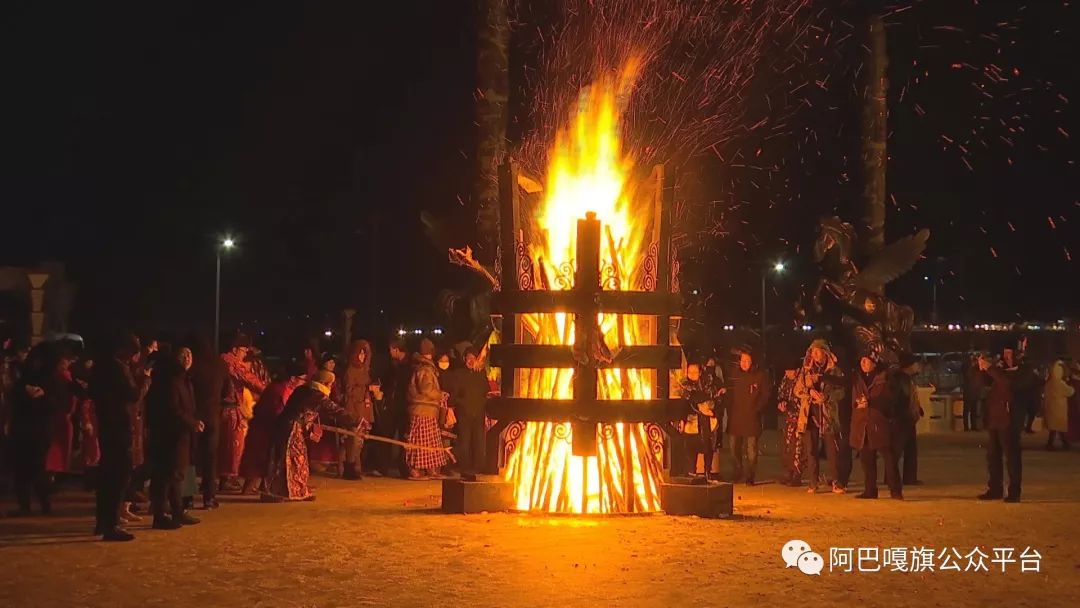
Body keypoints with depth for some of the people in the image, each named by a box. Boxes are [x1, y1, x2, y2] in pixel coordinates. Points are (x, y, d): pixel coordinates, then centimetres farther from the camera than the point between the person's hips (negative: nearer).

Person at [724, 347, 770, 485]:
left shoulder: (760, 376, -1)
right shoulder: (734, 374, 8)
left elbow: (765, 396, 3)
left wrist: (756, 410, -5)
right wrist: (729, 410, 7)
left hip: (752, 418, -3)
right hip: (735, 417, 3)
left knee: (751, 450, -6)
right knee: (734, 448, 7)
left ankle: (750, 477, 0)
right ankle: (737, 474, 19)